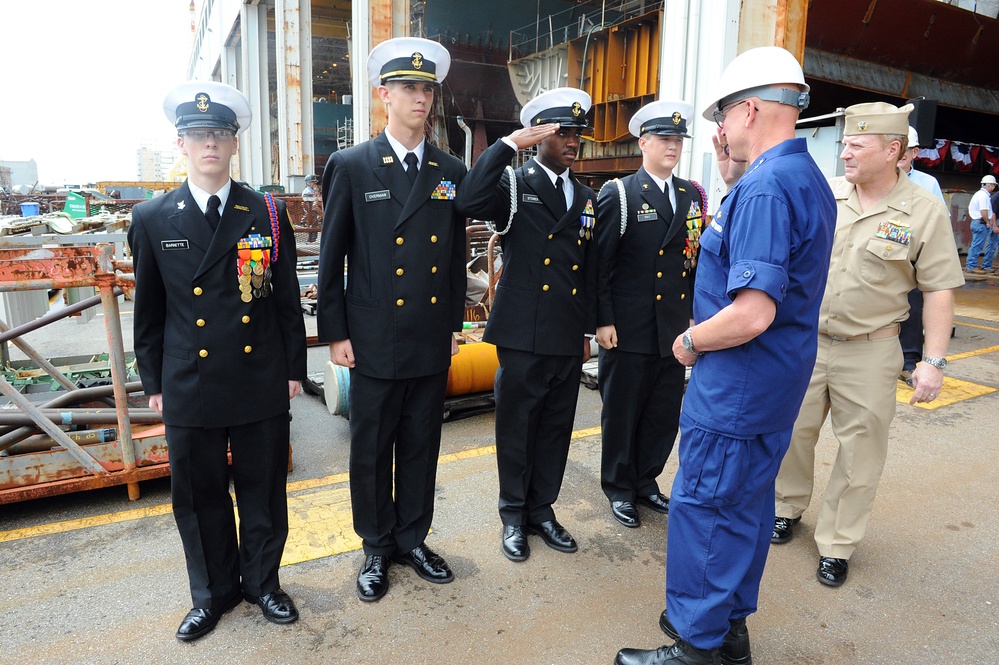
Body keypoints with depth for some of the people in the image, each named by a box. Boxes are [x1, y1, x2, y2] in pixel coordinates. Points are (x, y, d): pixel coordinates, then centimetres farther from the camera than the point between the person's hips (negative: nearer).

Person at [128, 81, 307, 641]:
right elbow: (149, 310, 7)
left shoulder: (269, 214, 0)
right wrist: (154, 382, 7)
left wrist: (294, 368, 1)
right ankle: (214, 591, 34)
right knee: (199, 493, 13)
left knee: (264, 489, 11)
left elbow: (288, 298, 3)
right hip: (189, 388, 1)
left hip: (262, 382, 0)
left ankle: (263, 581, 33)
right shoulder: (152, 220, 3)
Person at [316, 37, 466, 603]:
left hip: (433, 340, 3)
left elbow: (458, 256, 10)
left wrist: (454, 324, 9)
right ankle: (377, 549, 29)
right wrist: (335, 333, -4)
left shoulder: (452, 172, 6)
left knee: (422, 446, 14)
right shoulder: (351, 166, -3)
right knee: (371, 450, 10)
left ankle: (413, 539, 33)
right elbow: (331, 257, -2)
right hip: (375, 340, -3)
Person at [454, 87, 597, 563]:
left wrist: (587, 330, 16)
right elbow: (468, 203, -28)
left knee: (556, 429, 14)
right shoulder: (513, 185, -5)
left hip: (569, 339, 5)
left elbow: (590, 271, 16)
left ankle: (542, 510, 32)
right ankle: (514, 515, 27)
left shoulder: (586, 199, 12)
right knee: (516, 428, 8)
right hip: (522, 336, -5)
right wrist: (510, 143, -24)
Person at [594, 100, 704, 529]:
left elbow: (696, 257, 13)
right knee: (621, 412, 7)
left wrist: (694, 313, 8)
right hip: (628, 330, -5)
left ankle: (646, 481, 32)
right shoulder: (618, 195, -4)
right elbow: (600, 263, -8)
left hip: (675, 330, 5)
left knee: (665, 414, 12)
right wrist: (603, 321, -12)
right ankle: (619, 488, 25)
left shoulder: (692, 196, 11)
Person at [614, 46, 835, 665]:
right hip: (775, 384, 10)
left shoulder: (766, 186, -23)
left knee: (703, 510, 3)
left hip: (738, 386, -10)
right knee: (747, 505, 19)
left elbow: (752, 313, -30)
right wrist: (730, 174, 14)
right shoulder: (809, 179, 10)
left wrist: (691, 341, -13)